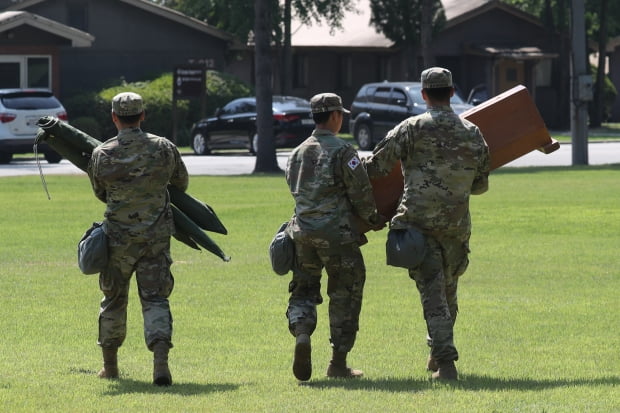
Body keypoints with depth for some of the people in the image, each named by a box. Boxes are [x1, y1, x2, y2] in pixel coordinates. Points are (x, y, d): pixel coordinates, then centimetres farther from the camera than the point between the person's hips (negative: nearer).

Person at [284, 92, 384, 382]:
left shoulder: (298, 153, 12)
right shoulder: (342, 151, -7)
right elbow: (361, 193, -9)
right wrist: (373, 219, 10)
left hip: (303, 231, 5)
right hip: (337, 233, -5)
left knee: (303, 291, 12)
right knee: (345, 296, 6)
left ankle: (301, 333, -19)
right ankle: (338, 363, 6)